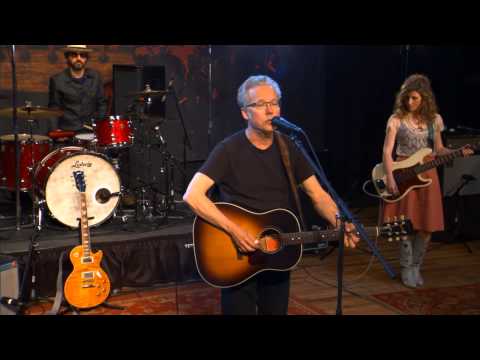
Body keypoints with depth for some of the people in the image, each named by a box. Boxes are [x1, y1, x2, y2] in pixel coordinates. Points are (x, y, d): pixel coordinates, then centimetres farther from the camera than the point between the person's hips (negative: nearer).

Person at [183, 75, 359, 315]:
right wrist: (233, 230, -30)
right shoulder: (229, 149, -14)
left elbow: (318, 195, -1)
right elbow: (192, 195, -24)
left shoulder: (288, 148, 1)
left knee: (276, 311, 18)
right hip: (238, 255, -5)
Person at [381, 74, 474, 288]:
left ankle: (416, 266, 20)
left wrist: (458, 152, -5)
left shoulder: (434, 119, 5)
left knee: (427, 225, 2)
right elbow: (387, 152, -9)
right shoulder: (396, 119, -6)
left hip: (427, 174, 3)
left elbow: (438, 150, 12)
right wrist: (390, 178, -20)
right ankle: (406, 269, 12)